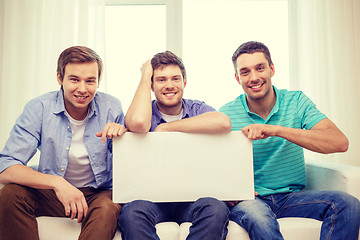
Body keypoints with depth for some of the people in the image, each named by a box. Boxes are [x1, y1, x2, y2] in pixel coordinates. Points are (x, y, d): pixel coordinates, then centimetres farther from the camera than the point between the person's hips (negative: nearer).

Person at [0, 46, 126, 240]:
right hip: (51, 193, 2)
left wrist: (124, 133, -22)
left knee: (109, 209, -34)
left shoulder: (111, 108, -7)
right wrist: (56, 182, -33)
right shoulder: (39, 108, -9)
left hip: (97, 194, -1)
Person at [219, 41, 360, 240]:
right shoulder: (226, 114, -4)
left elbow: (340, 143, -15)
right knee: (259, 220, -37)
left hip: (292, 196, 3)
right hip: (251, 199, -3)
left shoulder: (296, 102, -1)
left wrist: (277, 130, -26)